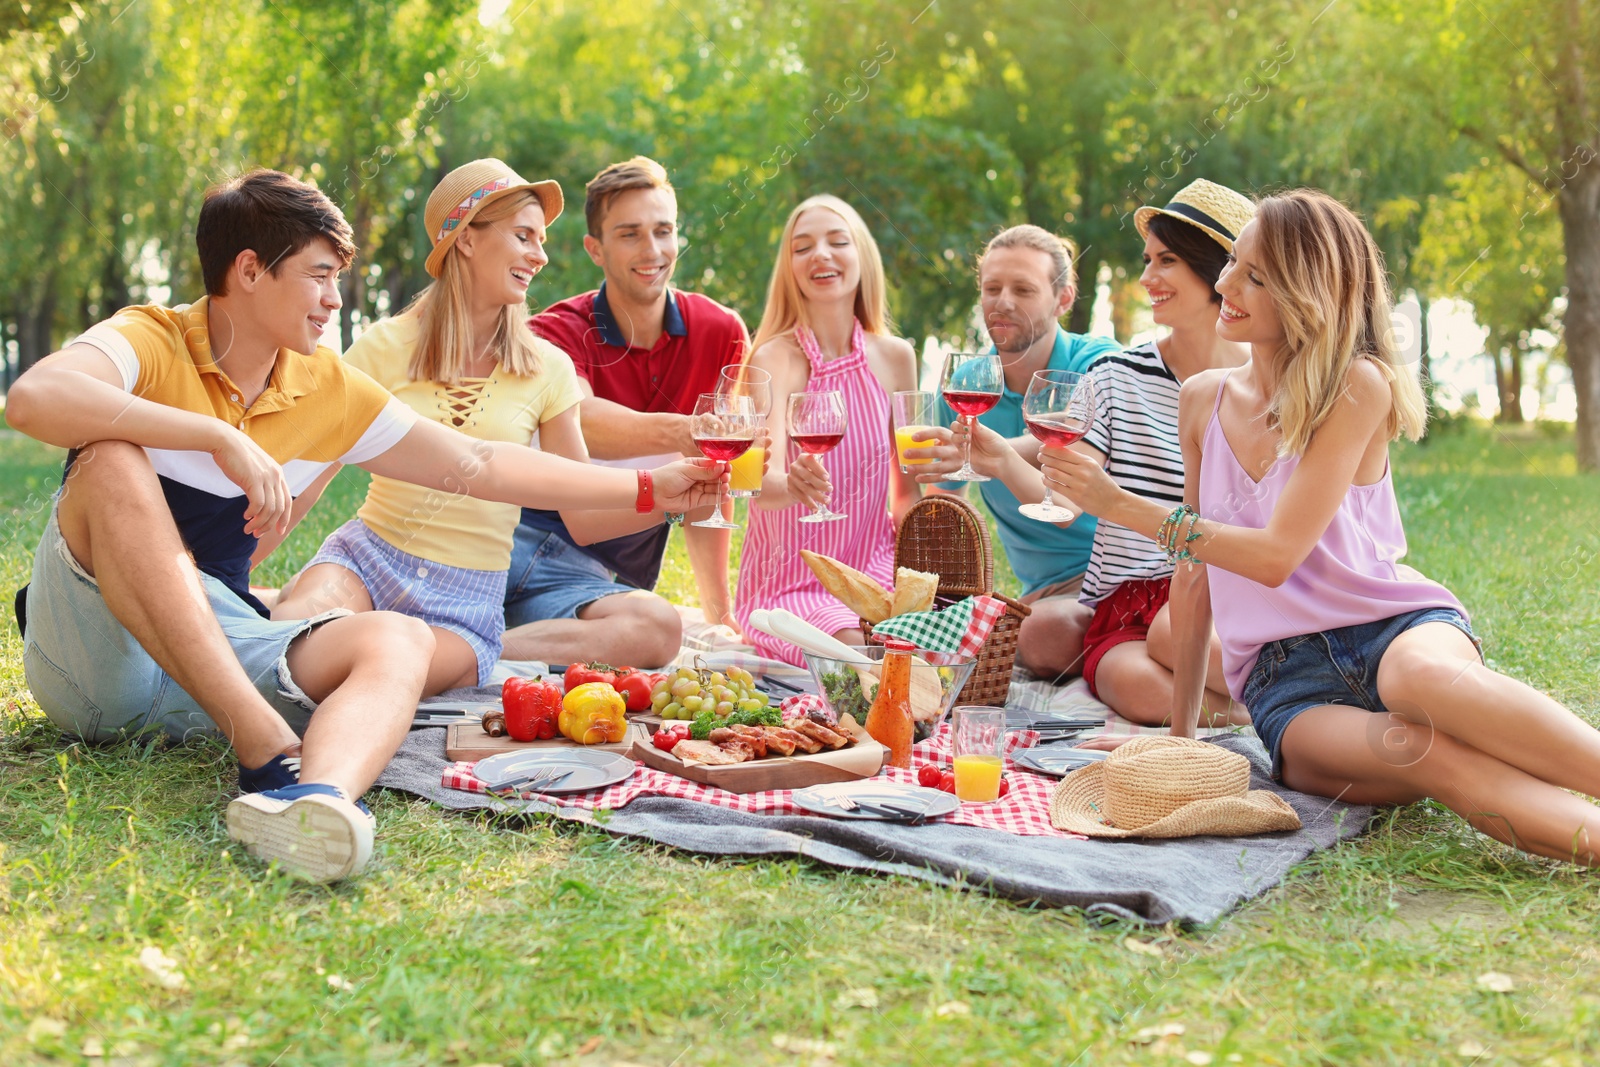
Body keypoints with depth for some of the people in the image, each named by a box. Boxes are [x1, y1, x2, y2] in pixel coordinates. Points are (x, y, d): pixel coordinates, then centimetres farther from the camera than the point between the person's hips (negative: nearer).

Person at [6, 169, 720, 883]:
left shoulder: (329, 391, 10)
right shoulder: (149, 342, -7)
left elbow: (479, 467, 16)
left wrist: (650, 488, 16)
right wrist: (220, 438, -31)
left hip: (221, 651, 4)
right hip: (94, 655, -4)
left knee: (398, 641, -21)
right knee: (113, 462, -29)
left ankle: (316, 796, -57)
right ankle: (265, 748, -38)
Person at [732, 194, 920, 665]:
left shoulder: (894, 357, 1)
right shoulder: (776, 358, -12)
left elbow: (906, 489, 9)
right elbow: (761, 485, -27)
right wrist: (793, 486, -51)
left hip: (872, 571, 4)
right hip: (789, 584, -4)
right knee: (853, 650, -31)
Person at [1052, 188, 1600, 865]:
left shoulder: (1358, 388, -4)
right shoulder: (1203, 401, 11)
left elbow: (1276, 556, -13)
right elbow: (1195, 570, 17)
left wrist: (1120, 507, -15)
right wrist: (1179, 731, 17)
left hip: (1389, 627, -2)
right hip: (1283, 675, 2)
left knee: (1429, 680, -41)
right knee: (1423, 750, -34)